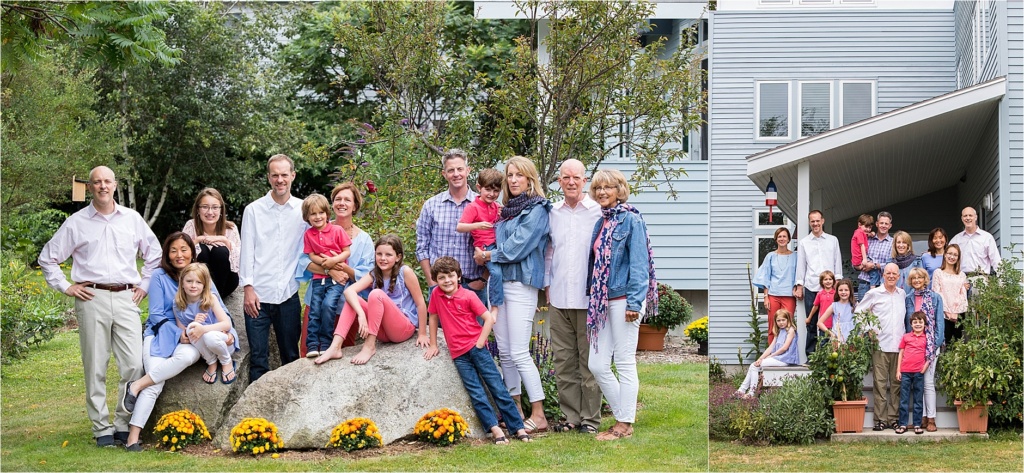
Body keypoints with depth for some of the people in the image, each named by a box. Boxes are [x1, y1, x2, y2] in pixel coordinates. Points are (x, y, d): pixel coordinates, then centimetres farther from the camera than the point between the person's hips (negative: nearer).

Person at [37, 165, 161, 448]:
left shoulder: (132, 219, 13)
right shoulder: (76, 223, 8)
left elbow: (154, 254, 23)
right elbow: (47, 258, 13)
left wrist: (145, 285, 14)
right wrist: (65, 287, 5)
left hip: (126, 298, 2)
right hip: (92, 298, -1)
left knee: (134, 365, -7)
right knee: (95, 368, -1)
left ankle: (124, 425, 4)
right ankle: (102, 429, 4)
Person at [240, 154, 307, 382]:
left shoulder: (303, 209, 7)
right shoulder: (253, 210, 4)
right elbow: (247, 252, 1)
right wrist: (248, 288, -6)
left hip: (288, 295, 1)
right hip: (258, 295, -1)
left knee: (291, 355, 7)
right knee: (258, 357, -1)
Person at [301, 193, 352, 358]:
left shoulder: (337, 230, -3)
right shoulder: (308, 234, 4)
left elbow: (347, 252, -2)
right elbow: (311, 256, 3)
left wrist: (334, 260, -19)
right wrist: (325, 261, -16)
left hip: (337, 277, -3)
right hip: (319, 278, 3)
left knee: (328, 304, -21)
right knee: (314, 309, -4)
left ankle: (325, 344, -11)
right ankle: (312, 345, 0)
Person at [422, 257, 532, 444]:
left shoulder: (468, 296, -6)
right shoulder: (436, 295, 3)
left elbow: (489, 319, -8)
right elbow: (433, 317, 15)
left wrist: (480, 342, -11)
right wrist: (433, 345, 14)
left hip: (476, 347, -3)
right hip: (458, 354, 3)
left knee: (497, 387, -2)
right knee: (476, 393, -4)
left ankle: (519, 427, -2)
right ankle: (495, 430, -8)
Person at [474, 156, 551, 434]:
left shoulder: (537, 210, -7)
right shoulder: (505, 210, 17)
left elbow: (516, 248, -14)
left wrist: (487, 256, -3)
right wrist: (485, 258, -1)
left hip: (521, 285, -8)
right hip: (498, 283, 8)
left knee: (519, 353, -10)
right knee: (505, 353, 9)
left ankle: (538, 416, -6)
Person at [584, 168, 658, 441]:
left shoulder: (631, 220, -8)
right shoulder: (601, 222, 15)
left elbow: (639, 263, -13)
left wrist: (634, 302, -19)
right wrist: (594, 296, 16)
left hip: (623, 298, -8)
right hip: (603, 301, 8)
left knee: (625, 363, -1)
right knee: (597, 365, 6)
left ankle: (625, 425, 7)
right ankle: (623, 415, 19)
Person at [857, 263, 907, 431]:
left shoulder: (902, 294, 13)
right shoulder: (874, 294, 2)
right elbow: (859, 311, 6)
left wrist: (905, 336, 10)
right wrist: (868, 329, -4)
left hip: (899, 345, 3)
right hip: (880, 345, -3)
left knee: (897, 383, 4)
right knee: (880, 383, -4)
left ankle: (894, 418, 9)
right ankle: (880, 419, -1)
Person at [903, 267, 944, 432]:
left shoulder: (935, 298, 2)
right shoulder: (908, 298, 10)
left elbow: (939, 321, 0)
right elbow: (905, 322, 12)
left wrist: (938, 343, -9)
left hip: (929, 344, -3)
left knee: (928, 383, -5)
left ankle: (931, 419, -2)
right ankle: (923, 417, 10)